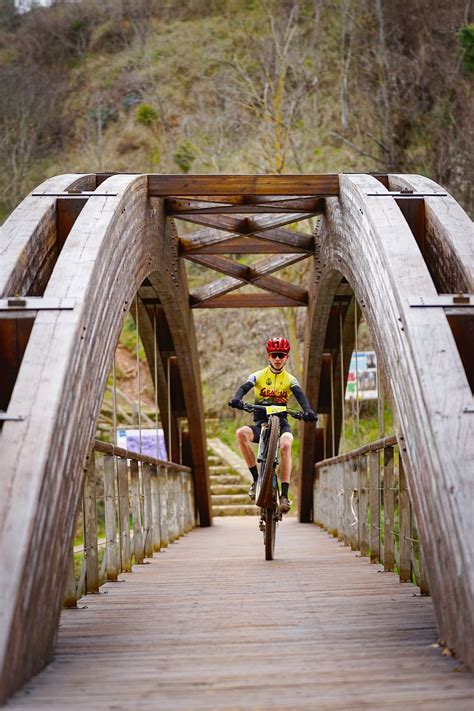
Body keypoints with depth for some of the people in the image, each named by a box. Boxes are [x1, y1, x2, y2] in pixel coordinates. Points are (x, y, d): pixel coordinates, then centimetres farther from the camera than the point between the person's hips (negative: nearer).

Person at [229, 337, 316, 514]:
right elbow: (244, 388, -12)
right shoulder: (258, 376, 5)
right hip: (260, 424, 1)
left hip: (281, 423, -1)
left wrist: (308, 410, -33)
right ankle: (256, 478, -20)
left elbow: (300, 395, -12)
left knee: (286, 444, -35)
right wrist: (237, 399, -36)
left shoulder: (290, 379, 6)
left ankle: (284, 494, -30)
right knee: (241, 433, -32)